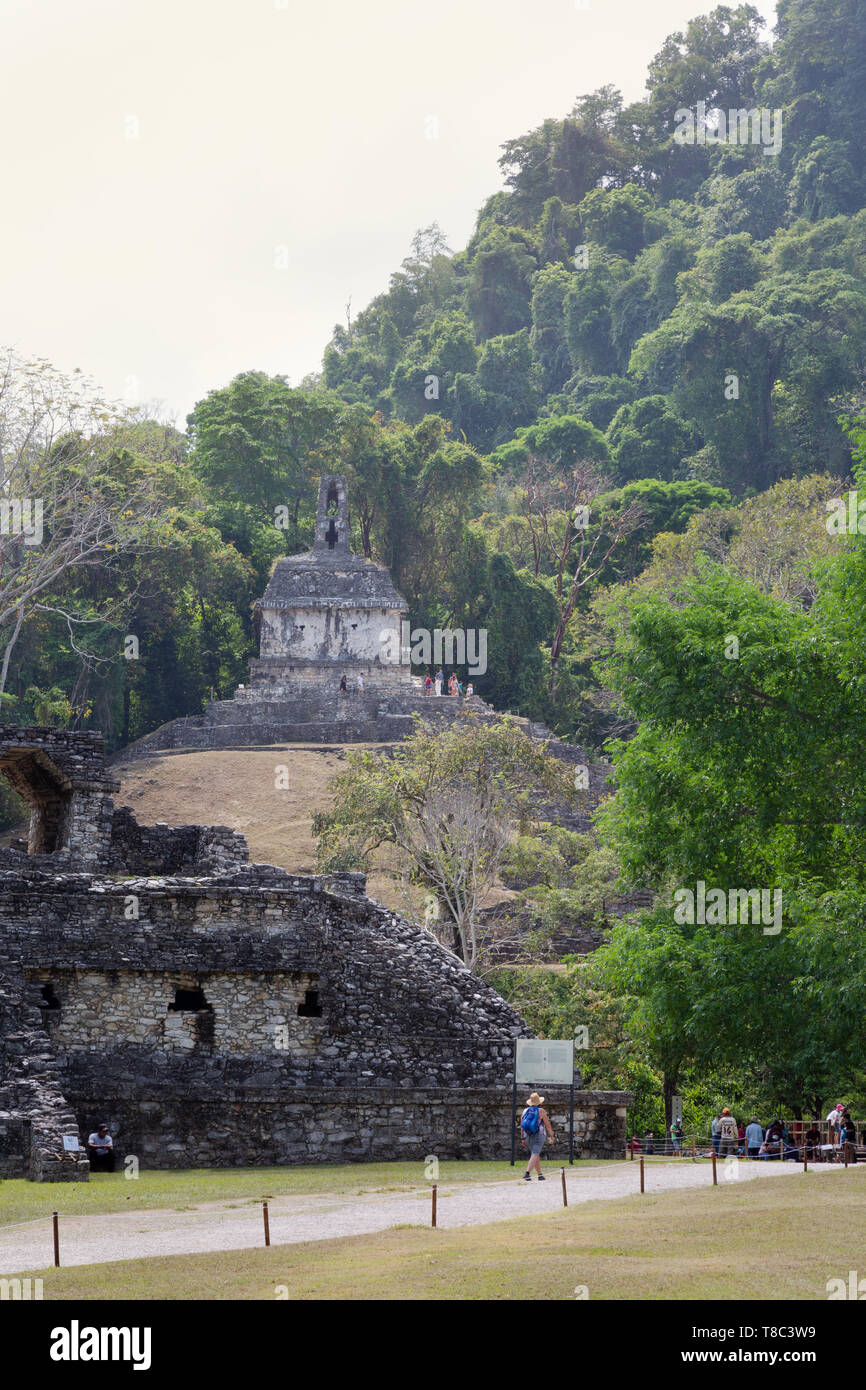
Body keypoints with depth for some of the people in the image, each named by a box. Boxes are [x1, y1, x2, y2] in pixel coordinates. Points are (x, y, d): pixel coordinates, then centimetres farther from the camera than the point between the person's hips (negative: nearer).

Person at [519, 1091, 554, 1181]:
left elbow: (522, 1126, 8)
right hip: (539, 1136, -5)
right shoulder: (541, 1111, -4)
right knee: (535, 1155, -12)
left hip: (528, 1137, 5)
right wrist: (551, 1136, 4)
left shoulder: (525, 1111, 9)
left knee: (536, 1155, 19)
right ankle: (527, 1174, -29)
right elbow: (547, 1124, -4)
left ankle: (540, 1175, 21)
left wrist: (523, 1139, 12)